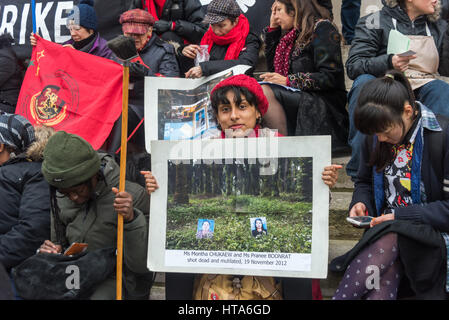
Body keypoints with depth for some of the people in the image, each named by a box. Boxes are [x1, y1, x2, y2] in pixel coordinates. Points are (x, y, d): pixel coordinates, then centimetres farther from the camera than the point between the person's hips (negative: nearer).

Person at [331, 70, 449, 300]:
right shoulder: (374, 137, 6)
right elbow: (364, 182, 22)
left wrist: (400, 216, -19)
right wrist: (360, 203, -1)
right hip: (385, 228, 4)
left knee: (387, 239, -37)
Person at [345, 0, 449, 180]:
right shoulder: (375, 22, 3)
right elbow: (352, 66, -9)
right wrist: (389, 62, -24)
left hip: (421, 92, 3)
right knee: (364, 82, -33)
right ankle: (360, 169, -31)